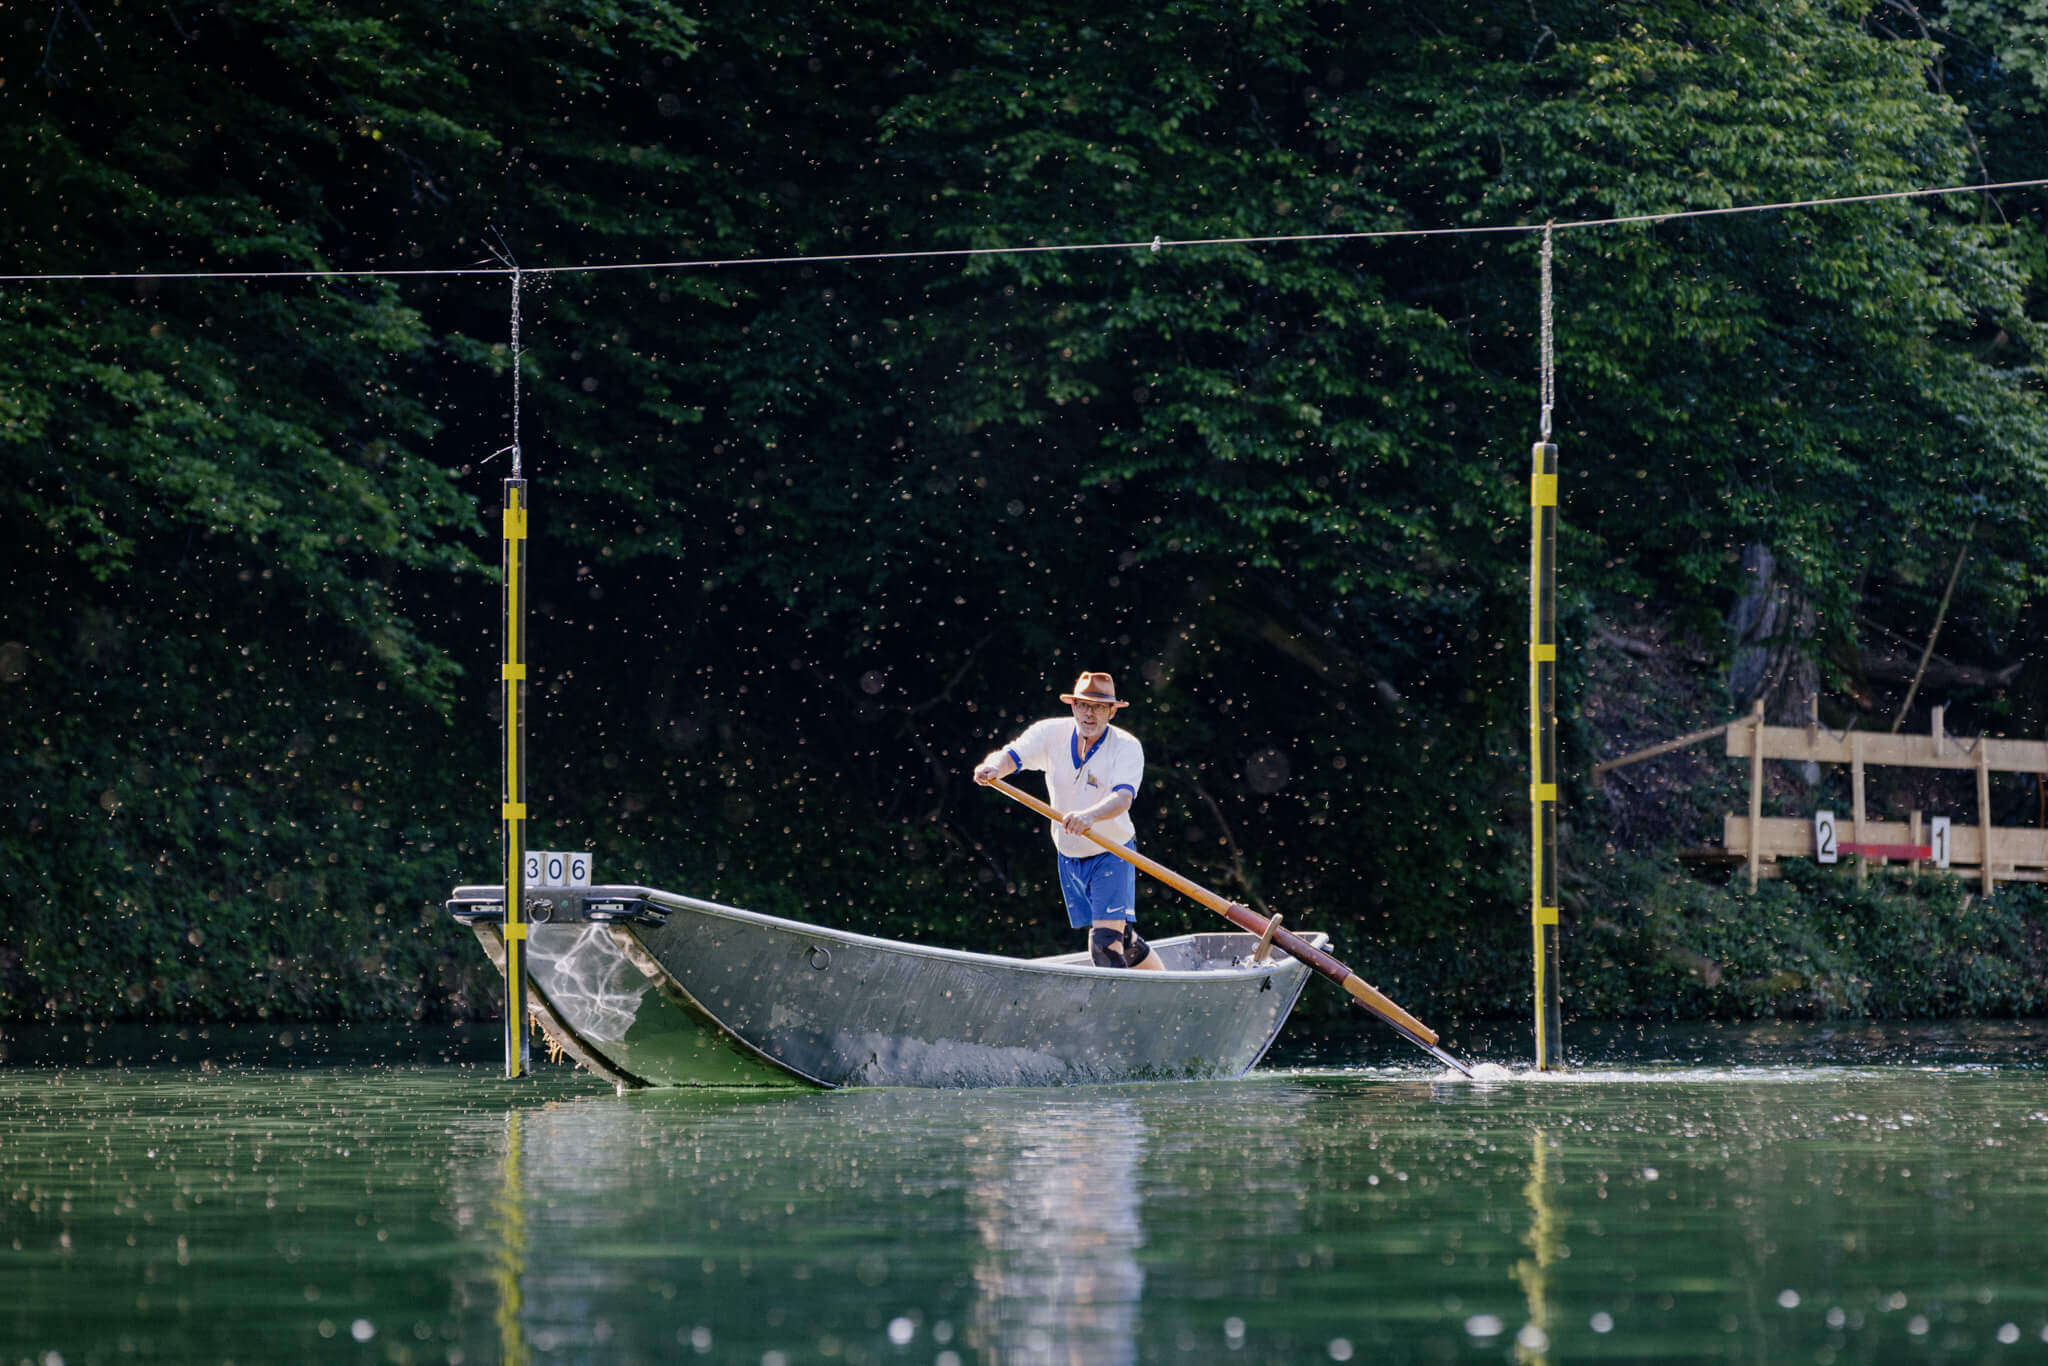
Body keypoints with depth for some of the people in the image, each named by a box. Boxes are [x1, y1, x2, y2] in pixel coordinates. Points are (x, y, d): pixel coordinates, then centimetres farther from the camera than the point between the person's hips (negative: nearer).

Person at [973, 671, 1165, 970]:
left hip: (1112, 854, -5)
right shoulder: (1051, 733, -7)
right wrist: (994, 768, -46)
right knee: (1123, 940, 15)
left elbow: (1123, 798, -34)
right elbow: (1011, 755, -20)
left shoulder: (1127, 747, -18)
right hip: (1069, 857, 5)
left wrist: (1089, 816, -55)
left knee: (1107, 940, -19)